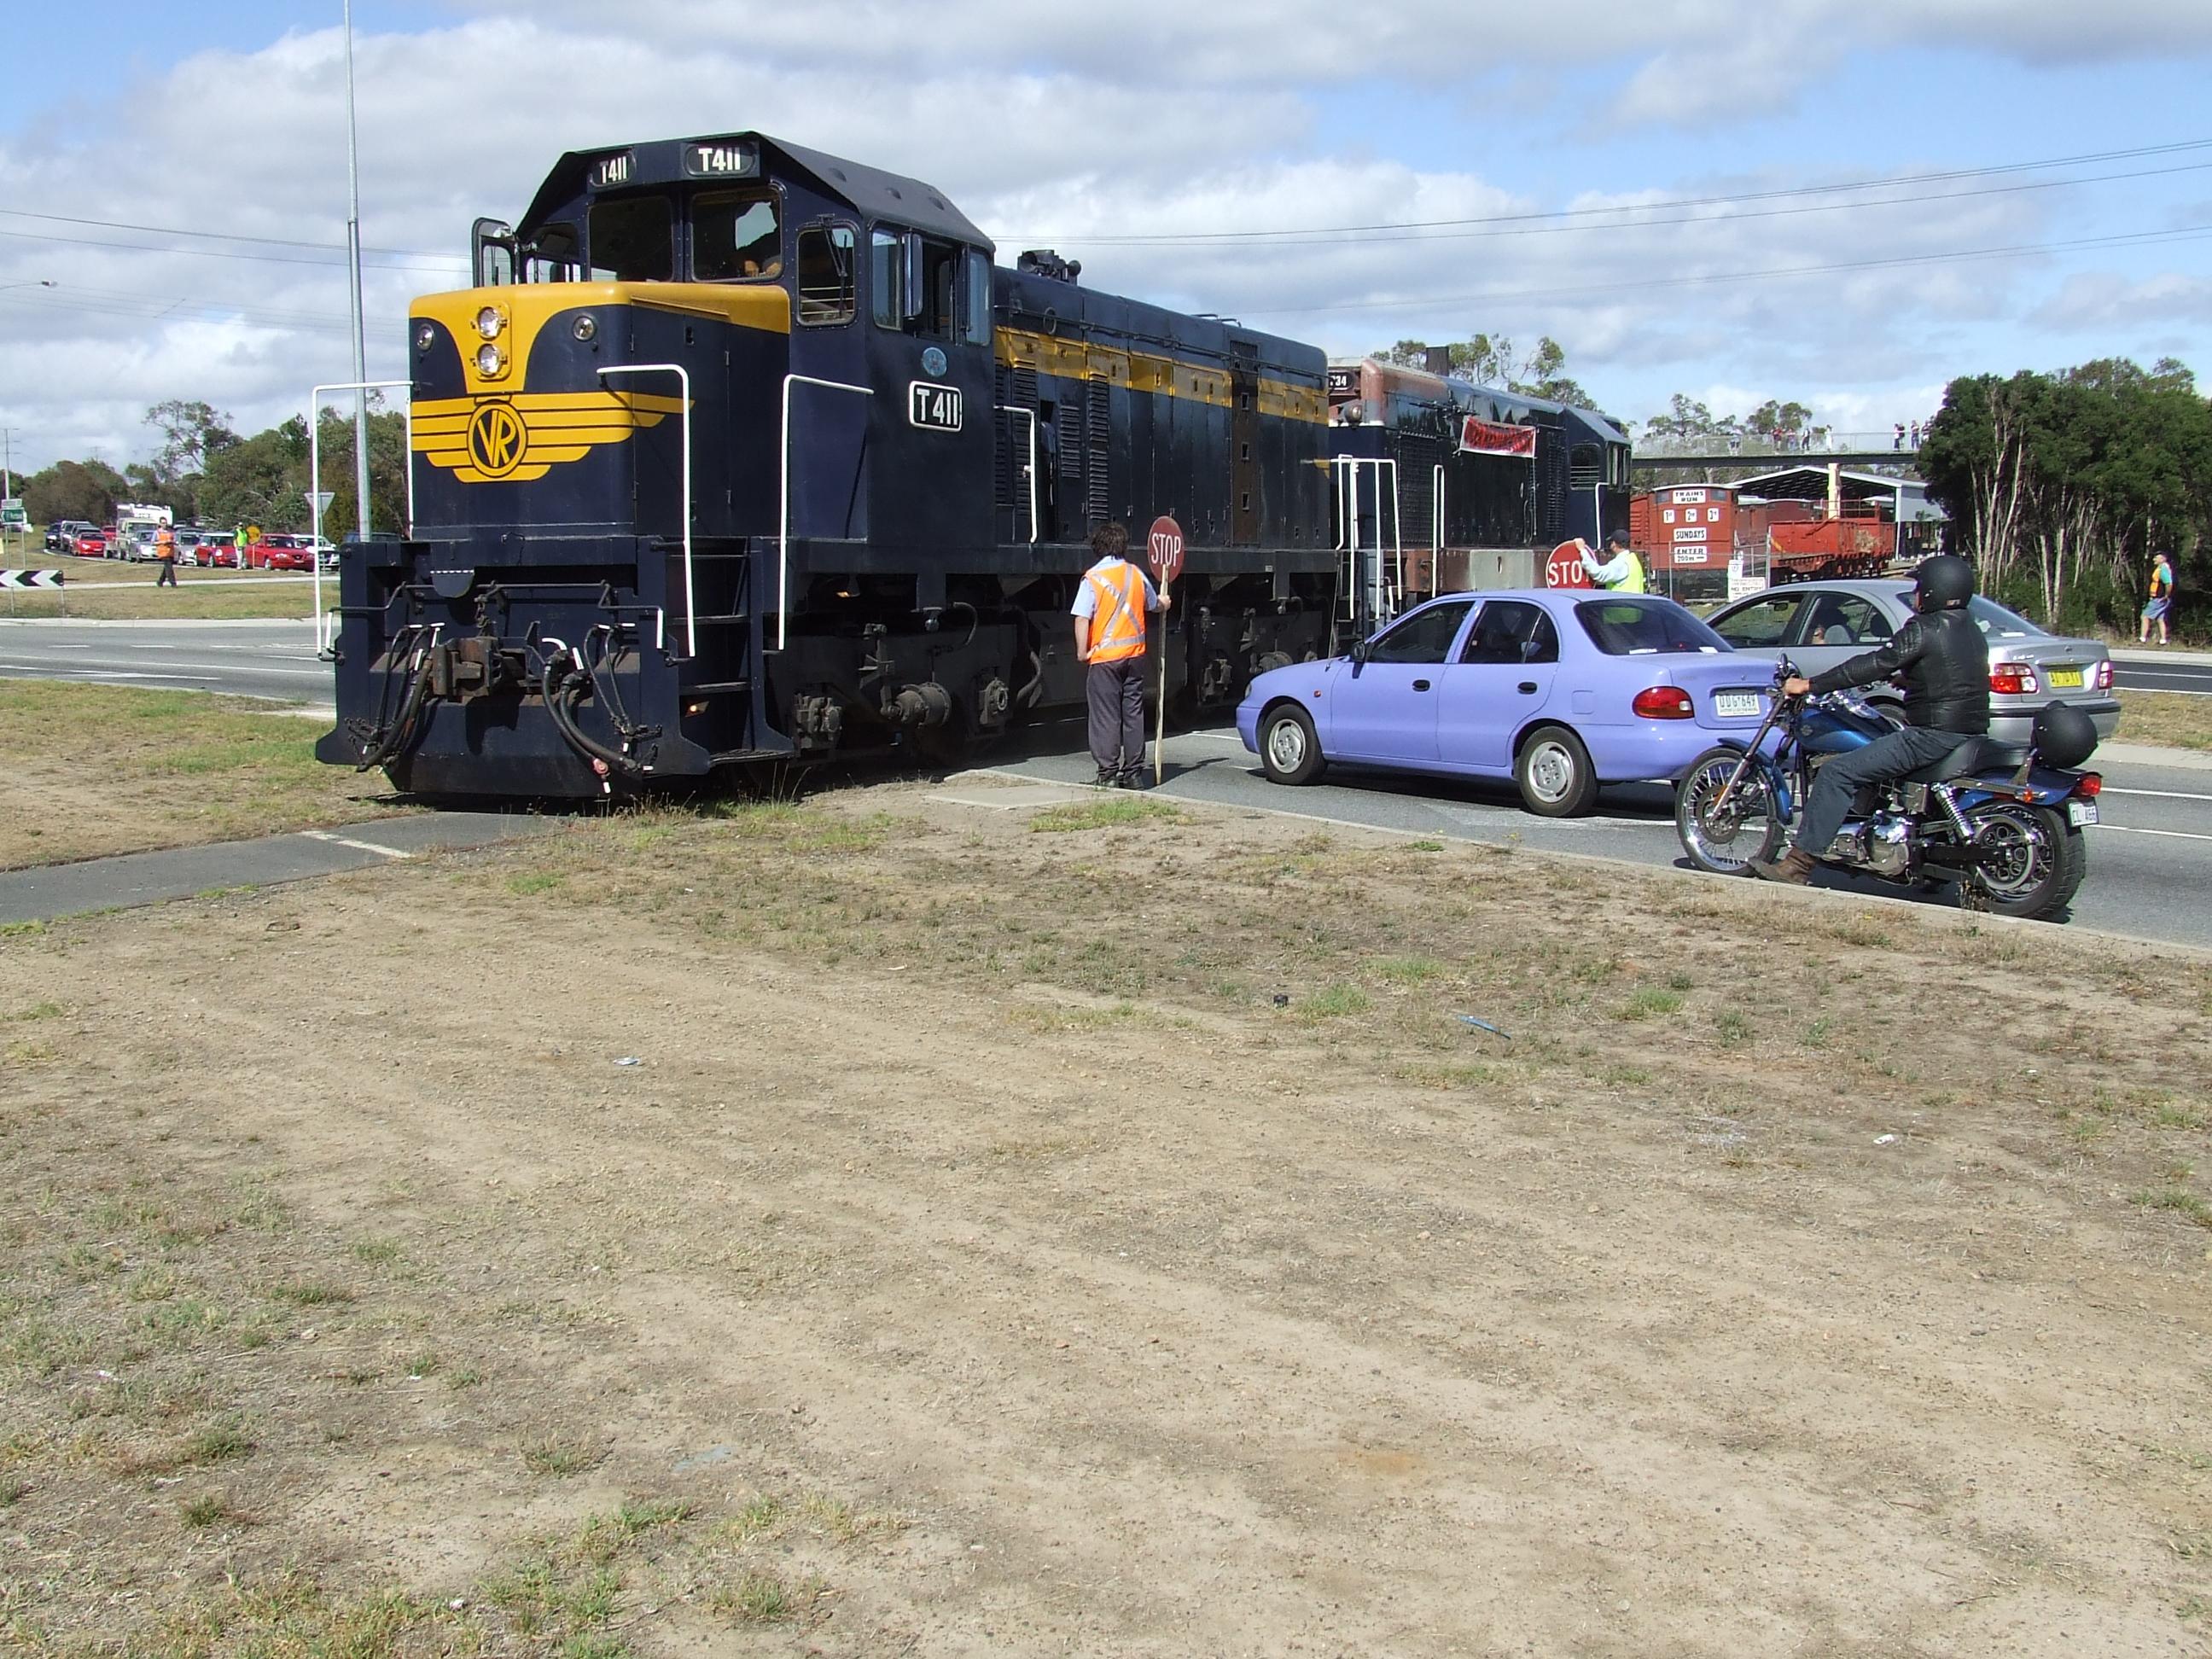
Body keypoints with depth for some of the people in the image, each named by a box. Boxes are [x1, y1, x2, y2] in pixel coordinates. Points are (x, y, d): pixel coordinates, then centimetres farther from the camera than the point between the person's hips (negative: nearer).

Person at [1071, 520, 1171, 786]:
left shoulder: (1092, 577, -9)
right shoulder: (1136, 574, 5)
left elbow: (1082, 618, -16)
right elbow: (1154, 604, 23)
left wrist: (1082, 651, -8)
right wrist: (1164, 602, 45)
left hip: (1104, 656, -4)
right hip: (1135, 654, 4)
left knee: (1106, 716, 1)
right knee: (1134, 713, 10)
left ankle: (1108, 772, 0)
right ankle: (1134, 772, 13)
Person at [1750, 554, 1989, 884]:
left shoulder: (1924, 629, -12)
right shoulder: (1972, 631, 15)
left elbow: (1876, 664, -16)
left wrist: (1809, 685, -12)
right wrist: (1907, 677, 44)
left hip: (1933, 735, -10)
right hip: (1969, 734, 10)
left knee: (1837, 773, -11)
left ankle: (1799, 864, -17)